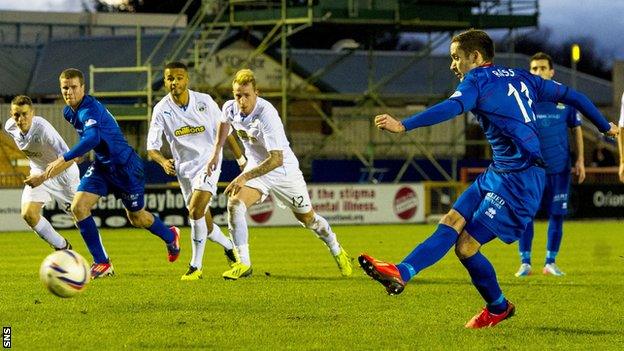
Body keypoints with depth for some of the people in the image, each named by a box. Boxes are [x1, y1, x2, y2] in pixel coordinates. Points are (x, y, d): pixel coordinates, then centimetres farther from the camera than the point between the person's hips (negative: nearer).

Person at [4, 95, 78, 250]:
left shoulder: (43, 130, -36)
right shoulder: (10, 127, -16)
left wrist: (43, 177, -43)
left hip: (62, 172, -5)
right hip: (38, 172, 5)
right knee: (28, 214, -13)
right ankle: (62, 248, 7)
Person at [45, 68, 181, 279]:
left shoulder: (90, 109, -29)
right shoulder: (69, 112, 0)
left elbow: (92, 138, -48)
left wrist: (63, 160, -51)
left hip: (125, 166, -8)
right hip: (102, 166, 8)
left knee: (137, 218, 10)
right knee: (78, 207, -11)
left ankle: (170, 237, 43)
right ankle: (102, 263, -3)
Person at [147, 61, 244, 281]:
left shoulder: (204, 101, -8)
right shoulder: (161, 110, -8)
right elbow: (152, 148, -9)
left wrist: (241, 159, 9)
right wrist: (163, 161, -31)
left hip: (208, 162, -3)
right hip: (184, 168, 3)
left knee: (196, 211, -23)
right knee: (204, 224, 8)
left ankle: (196, 266, -13)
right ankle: (230, 247, 38)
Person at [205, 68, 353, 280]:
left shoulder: (266, 115, -34)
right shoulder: (230, 108, -14)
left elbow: (276, 159, -39)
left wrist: (244, 177, -44)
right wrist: (216, 152, 11)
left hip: (284, 169, -4)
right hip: (256, 168, 5)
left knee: (307, 218, 11)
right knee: (234, 204, -22)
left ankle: (338, 253, 39)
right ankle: (244, 264, -17)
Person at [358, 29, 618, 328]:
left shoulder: (478, 80, -8)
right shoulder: (521, 78, 16)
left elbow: (451, 108, -29)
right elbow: (571, 95, 19)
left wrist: (403, 125, -40)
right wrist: (606, 127, 32)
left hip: (519, 181, -9)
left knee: (466, 246, -10)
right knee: (450, 223, 2)